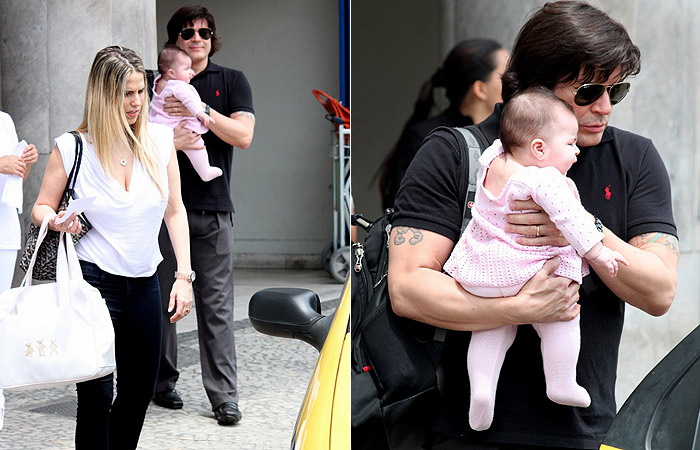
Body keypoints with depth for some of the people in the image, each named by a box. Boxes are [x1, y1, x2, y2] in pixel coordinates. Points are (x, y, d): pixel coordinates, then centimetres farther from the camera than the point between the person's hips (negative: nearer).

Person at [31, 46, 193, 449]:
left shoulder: (160, 139, 2)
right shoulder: (72, 147, -7)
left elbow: (174, 211, 8)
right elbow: (42, 208, 5)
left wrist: (184, 275, 2)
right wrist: (57, 221, -19)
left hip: (144, 283, 5)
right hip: (93, 279, -4)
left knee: (140, 392, 14)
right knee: (97, 396, -8)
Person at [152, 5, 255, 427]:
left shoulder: (232, 81, 10)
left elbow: (243, 135, -3)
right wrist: (169, 142, -13)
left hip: (213, 208, -1)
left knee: (217, 304, -4)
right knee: (161, 298, 4)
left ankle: (224, 396, -2)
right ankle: (163, 382, 17)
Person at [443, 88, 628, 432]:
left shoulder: (492, 158, -1)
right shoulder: (545, 181, -22)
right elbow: (570, 219, -24)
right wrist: (596, 252, -15)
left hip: (478, 271, 6)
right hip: (527, 273, -6)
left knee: (492, 328, 22)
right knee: (560, 319, 17)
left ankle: (480, 386, 6)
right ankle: (561, 385, 18)